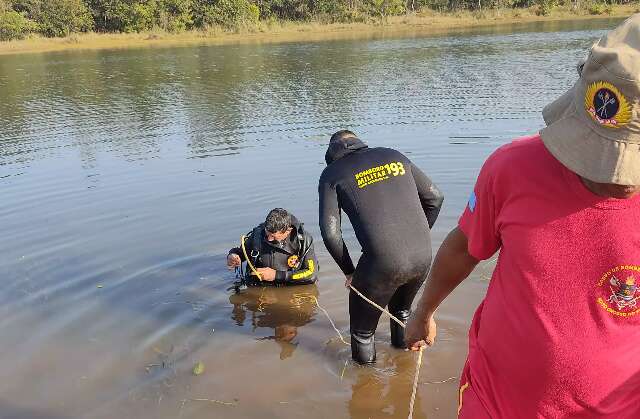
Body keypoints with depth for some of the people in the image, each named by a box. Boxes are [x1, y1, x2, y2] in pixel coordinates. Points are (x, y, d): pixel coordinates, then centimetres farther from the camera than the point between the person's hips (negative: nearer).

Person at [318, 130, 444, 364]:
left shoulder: (331, 174, 5)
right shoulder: (393, 155, 16)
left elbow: (330, 232, -5)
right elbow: (434, 197, 15)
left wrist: (349, 271, 8)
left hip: (383, 262, -5)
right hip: (423, 256, 5)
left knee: (362, 327, 21)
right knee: (402, 309, 35)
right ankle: (403, 345, 56)